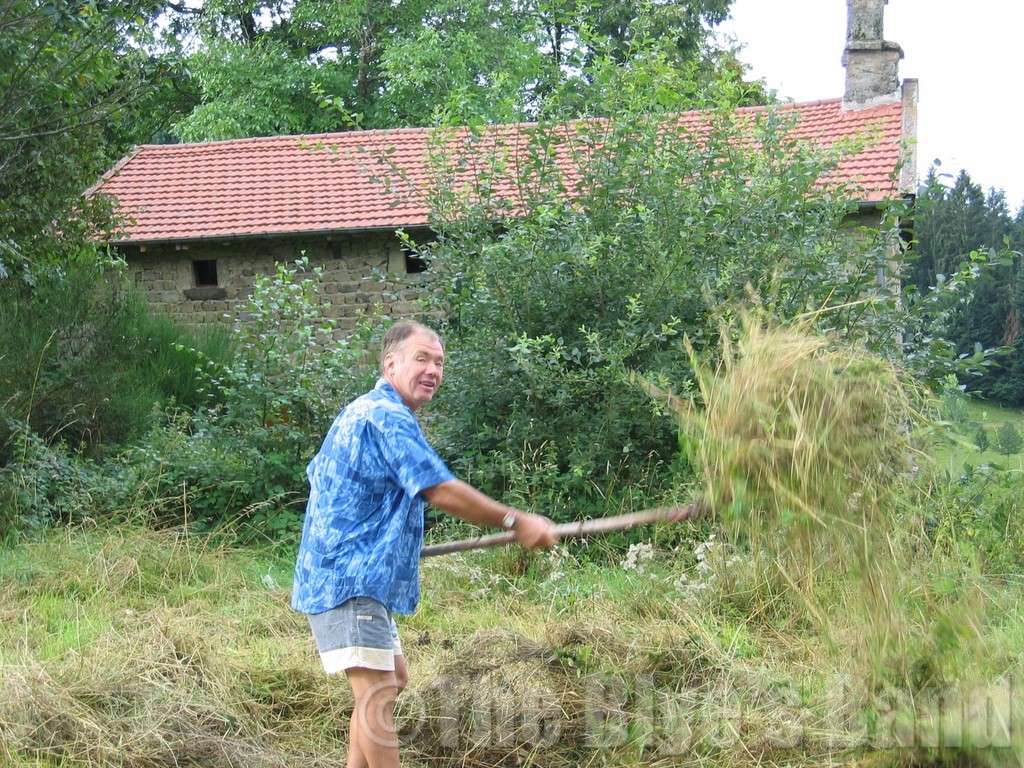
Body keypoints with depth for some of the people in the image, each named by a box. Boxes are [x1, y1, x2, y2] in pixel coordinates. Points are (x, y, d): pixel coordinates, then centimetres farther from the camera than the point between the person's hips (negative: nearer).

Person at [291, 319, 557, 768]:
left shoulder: (362, 412, 19)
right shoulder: (389, 418, -16)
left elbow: (317, 475, 30)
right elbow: (441, 491, -21)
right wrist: (515, 522, -15)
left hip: (351, 576, 11)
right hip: (350, 583, -11)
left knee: (392, 676, 18)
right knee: (377, 693, -14)